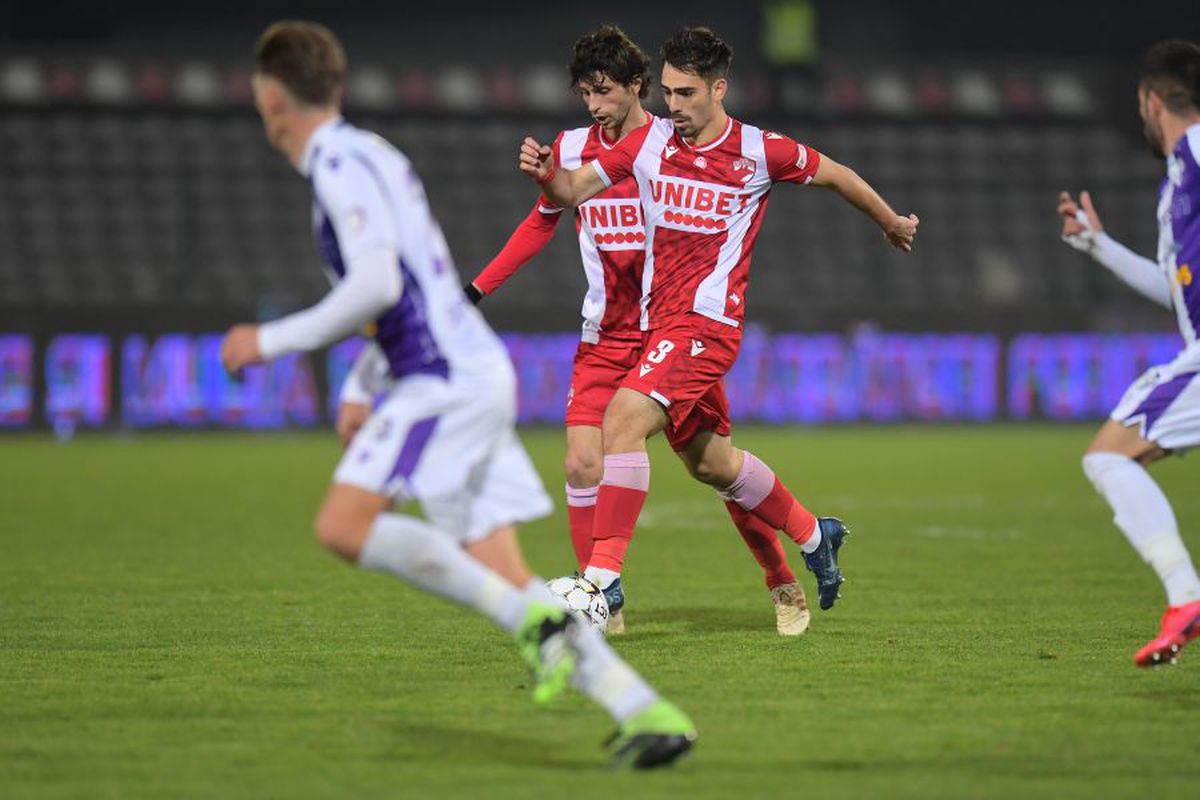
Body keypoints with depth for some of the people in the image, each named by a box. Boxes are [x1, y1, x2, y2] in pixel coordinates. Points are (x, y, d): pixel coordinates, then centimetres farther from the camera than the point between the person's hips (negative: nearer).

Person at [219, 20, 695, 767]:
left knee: (344, 525, -17)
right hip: (474, 375, 9)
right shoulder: (375, 155, 22)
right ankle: (644, 710, -5)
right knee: (501, 575, 3)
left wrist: (272, 341, -12)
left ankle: (531, 619, -20)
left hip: (447, 380, -9)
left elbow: (376, 286, -20)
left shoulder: (342, 165, -9)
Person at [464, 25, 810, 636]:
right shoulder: (571, 148, 4)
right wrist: (478, 288, 14)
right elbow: (542, 222, 18)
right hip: (604, 339, 3)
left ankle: (784, 586, 17)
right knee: (583, 465, -11)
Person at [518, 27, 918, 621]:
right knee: (710, 463, 18)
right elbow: (572, 191, 7)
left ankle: (603, 575, -24)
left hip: (706, 321, -6)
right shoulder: (649, 142, 4)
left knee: (622, 422, -24)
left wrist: (891, 223, 24)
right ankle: (813, 535, 40)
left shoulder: (759, 152, -6)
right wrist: (543, 172, -16)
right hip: (659, 321, 6)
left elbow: (833, 174, 10)